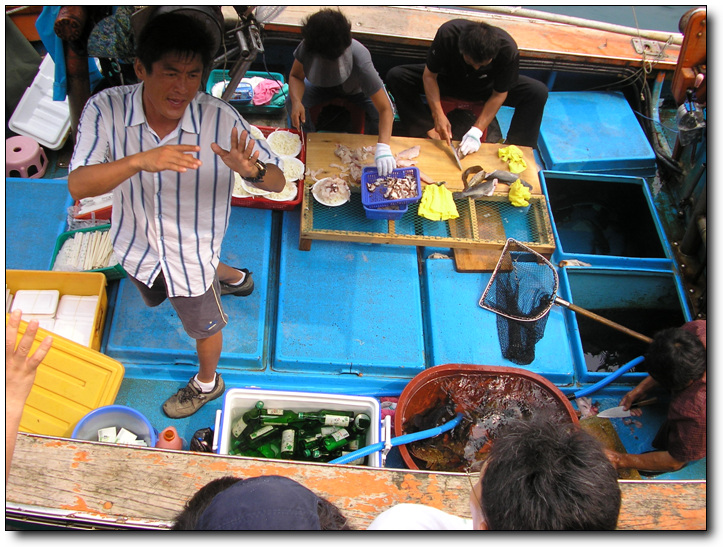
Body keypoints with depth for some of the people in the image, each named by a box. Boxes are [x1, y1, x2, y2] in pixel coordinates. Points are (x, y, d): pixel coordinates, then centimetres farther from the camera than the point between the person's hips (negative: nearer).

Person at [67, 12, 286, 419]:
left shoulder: (220, 118, -29)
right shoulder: (106, 110, -27)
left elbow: (278, 181, -24)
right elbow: (78, 186, -36)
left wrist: (251, 170, -49)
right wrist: (139, 161, -53)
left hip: (193, 250, -3)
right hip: (138, 245, 4)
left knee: (203, 326, 21)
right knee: (155, 297, 36)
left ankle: (207, 383, 56)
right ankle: (234, 278, 62)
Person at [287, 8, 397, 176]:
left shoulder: (360, 62, -45)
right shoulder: (307, 48, -36)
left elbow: (385, 109, -46)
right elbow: (296, 76, -17)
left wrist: (383, 147, -60)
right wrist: (297, 102, -39)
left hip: (357, 89, -2)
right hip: (323, 85, 2)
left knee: (384, 113, -29)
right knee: (292, 100, -24)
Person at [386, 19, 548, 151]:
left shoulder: (507, 50, -34)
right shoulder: (447, 34, -35)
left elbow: (498, 95, -22)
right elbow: (429, 75, -23)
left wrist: (476, 131, -32)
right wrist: (438, 115, -34)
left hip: (485, 87, 0)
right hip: (448, 79, 0)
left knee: (538, 92, -25)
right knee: (396, 76, -24)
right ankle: (431, 134, -24)